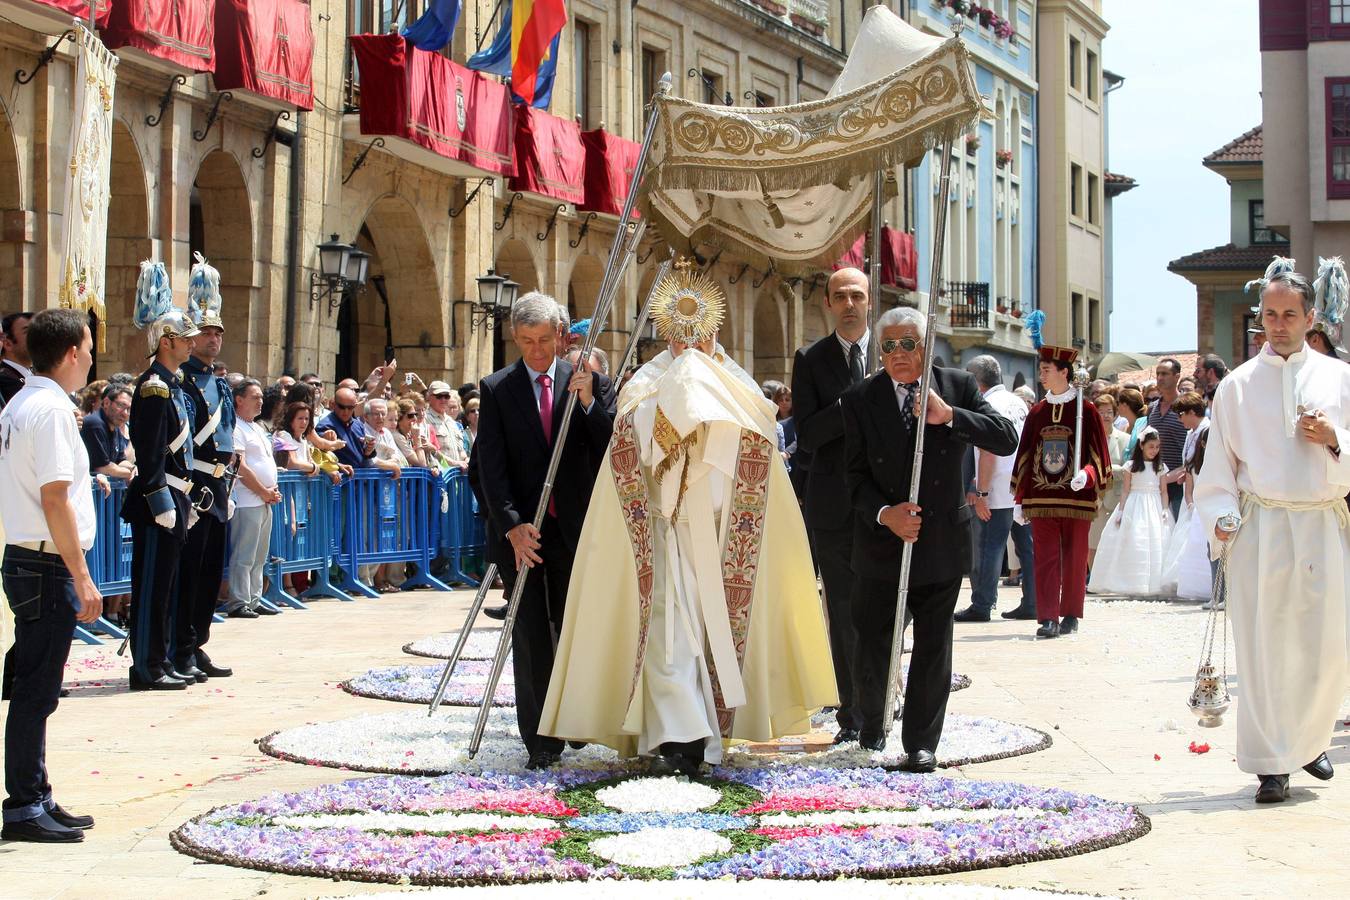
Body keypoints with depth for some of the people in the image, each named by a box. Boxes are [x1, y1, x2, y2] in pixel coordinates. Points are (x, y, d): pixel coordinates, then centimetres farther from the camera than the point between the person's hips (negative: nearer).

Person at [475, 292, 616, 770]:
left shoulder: (588, 382, 4)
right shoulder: (496, 388, 2)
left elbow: (611, 448, -3)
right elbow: (490, 466, -4)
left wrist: (588, 402, -18)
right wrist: (511, 526, -14)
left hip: (573, 528, 1)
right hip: (520, 529, -1)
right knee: (530, 636, 0)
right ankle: (540, 739, 4)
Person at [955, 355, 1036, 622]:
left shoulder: (987, 406, -10)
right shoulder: (1019, 403, 14)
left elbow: (988, 453, -17)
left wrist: (981, 492, -15)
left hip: (999, 493, -8)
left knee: (988, 549, -3)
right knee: (1028, 548, 9)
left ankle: (981, 606, 0)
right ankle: (1032, 604, 11)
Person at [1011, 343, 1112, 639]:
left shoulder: (1086, 411, -1)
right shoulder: (1037, 413, 9)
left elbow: (1099, 454, -1)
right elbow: (1024, 456, 12)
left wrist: (1086, 474, -22)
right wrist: (1019, 499, 8)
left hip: (1077, 497, -3)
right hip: (1041, 498, 3)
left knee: (1074, 559, 5)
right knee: (1045, 559, -3)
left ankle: (1071, 615, 16)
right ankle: (1048, 618, -4)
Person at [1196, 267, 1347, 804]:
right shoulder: (1237, 386, 9)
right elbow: (1217, 466, 9)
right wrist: (1220, 516, -5)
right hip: (1259, 527, -1)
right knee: (1263, 649, -3)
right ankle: (1272, 765, 6)